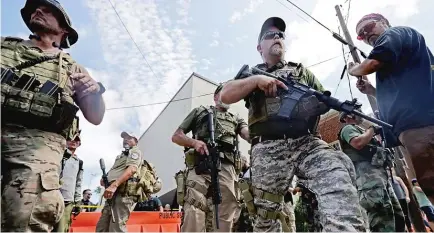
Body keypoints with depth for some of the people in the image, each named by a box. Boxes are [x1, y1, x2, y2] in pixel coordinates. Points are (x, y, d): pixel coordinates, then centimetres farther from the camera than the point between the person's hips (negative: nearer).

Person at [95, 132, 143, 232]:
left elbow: (132, 169, -15)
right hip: (114, 193, 10)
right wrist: (104, 180, 9)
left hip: (123, 193, -10)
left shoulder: (135, 151, 4)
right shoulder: (121, 155, 33)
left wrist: (114, 185, -28)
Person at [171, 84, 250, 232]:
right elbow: (176, 136, 17)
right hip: (200, 166, -2)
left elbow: (249, 135, 8)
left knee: (226, 218, -1)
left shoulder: (236, 119, 29)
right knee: (193, 214, -14)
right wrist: (194, 142, -6)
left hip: (227, 169, 3)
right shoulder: (200, 111, 23)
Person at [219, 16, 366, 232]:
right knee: (267, 213, 3)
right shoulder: (251, 74, 21)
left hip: (308, 143, 2)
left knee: (337, 173, -30)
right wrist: (257, 79, -9)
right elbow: (225, 96, 4)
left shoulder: (301, 71, 27)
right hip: (269, 149, -1)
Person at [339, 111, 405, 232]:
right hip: (368, 173, -10)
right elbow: (358, 143, -16)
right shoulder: (348, 128, 6)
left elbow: (376, 146, 31)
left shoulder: (361, 130, 35)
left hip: (380, 173, 10)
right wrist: (372, 129, -1)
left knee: (397, 215, 7)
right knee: (383, 217, -23)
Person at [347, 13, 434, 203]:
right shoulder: (395, 65, 34)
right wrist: (371, 90, 23)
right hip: (418, 123, 10)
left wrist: (353, 70, 9)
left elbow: (372, 64, -11)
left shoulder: (395, 33, 9)